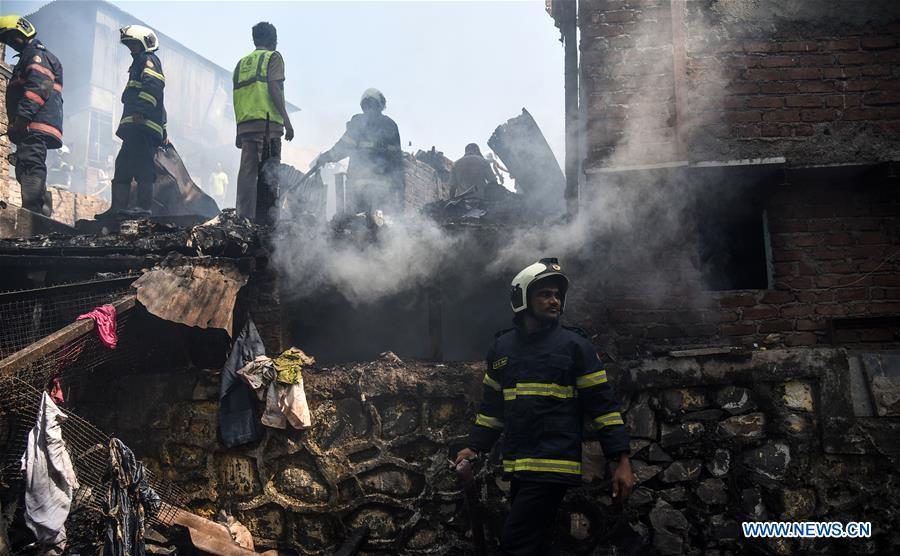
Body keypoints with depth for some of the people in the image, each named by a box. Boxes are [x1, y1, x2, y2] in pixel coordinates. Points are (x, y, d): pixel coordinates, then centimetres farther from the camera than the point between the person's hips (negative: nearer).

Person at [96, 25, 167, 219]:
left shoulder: (148, 60, 4)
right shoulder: (139, 64, 35)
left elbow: (153, 85, -17)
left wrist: (141, 110, -28)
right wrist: (163, 134, 29)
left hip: (143, 123, -11)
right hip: (134, 126, 11)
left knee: (142, 165, -17)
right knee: (123, 166, 8)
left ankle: (145, 207, -22)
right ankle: (117, 207, 8)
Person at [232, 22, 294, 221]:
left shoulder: (242, 62, 24)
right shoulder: (273, 57, 6)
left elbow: (237, 97, 19)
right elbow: (274, 89, -9)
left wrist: (239, 132, 20)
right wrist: (286, 120, -11)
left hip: (245, 123, 6)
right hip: (268, 122, -6)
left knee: (247, 172, 4)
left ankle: (244, 217, 0)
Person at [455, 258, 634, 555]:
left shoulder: (575, 345, -2)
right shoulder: (501, 347, 11)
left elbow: (603, 404, -4)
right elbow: (492, 406, 20)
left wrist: (622, 460, -9)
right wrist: (474, 448, 12)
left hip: (553, 468, -5)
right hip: (517, 468, 5)